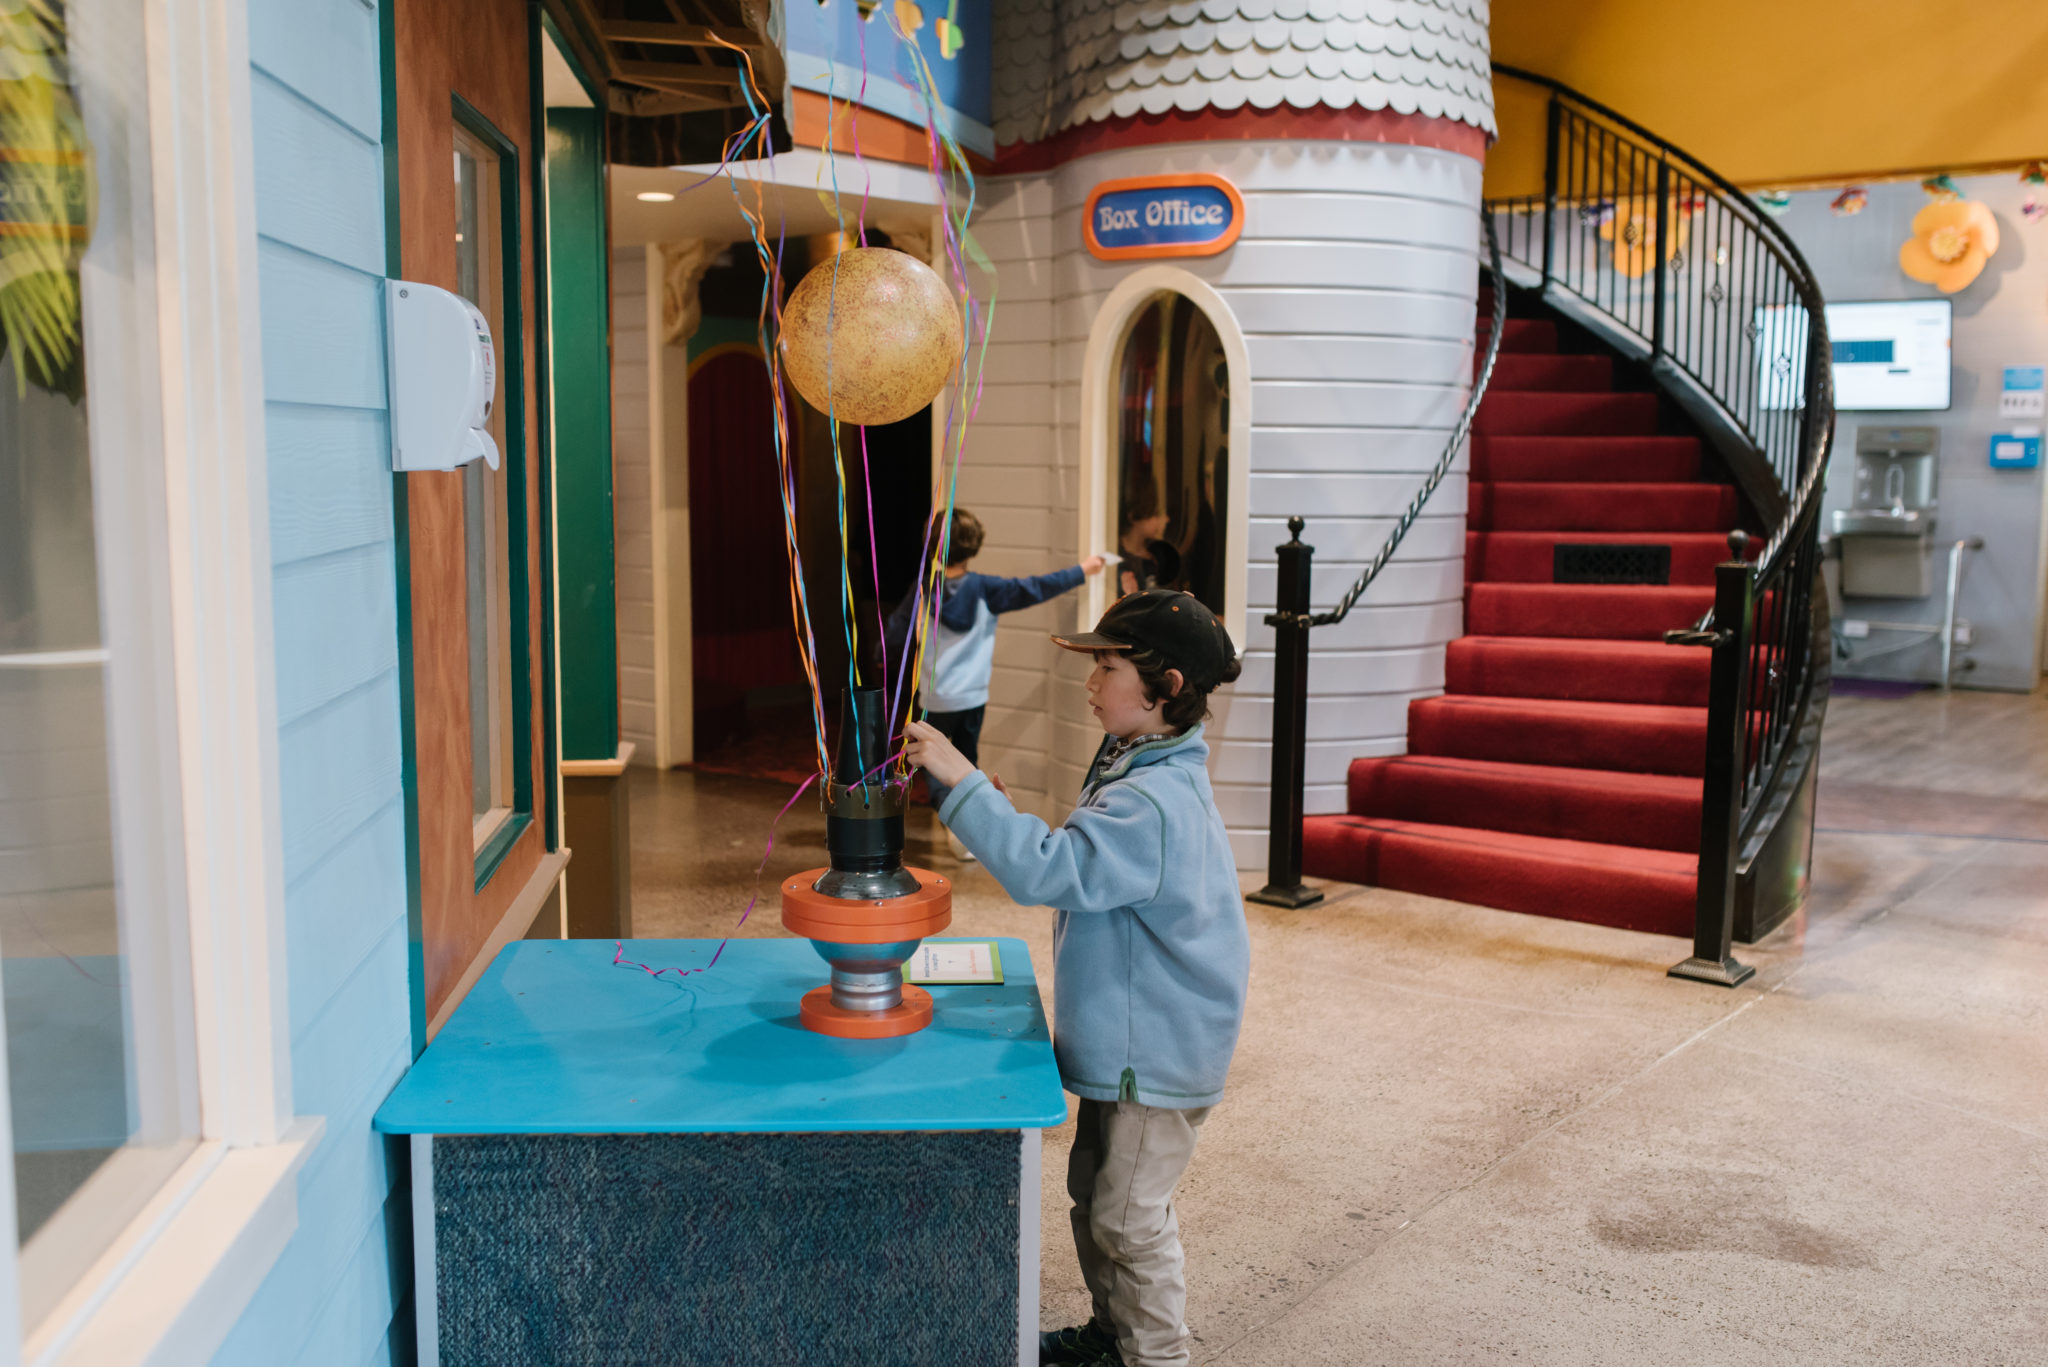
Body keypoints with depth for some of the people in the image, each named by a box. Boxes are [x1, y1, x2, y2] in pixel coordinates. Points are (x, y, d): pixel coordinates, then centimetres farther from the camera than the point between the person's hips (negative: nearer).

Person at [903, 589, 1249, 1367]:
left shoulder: (1151, 803, -29)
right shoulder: (1145, 772, 6)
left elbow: (1047, 870, -37)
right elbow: (1088, 868, 15)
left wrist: (962, 780, -35)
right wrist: (1010, 817, 5)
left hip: (1157, 1054, -11)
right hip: (1126, 1039, 11)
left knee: (1129, 1216, 4)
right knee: (1092, 1193, 23)